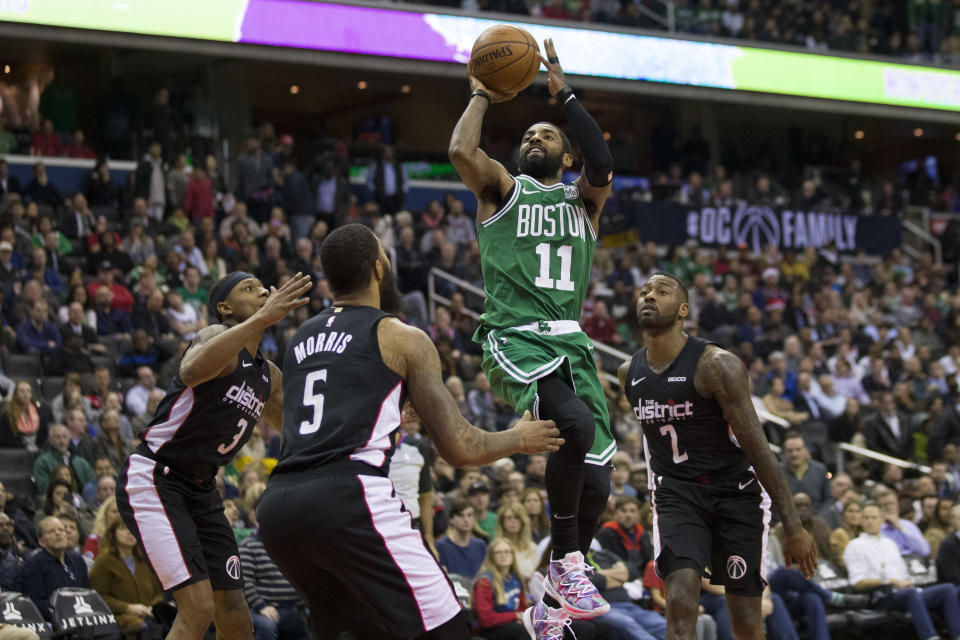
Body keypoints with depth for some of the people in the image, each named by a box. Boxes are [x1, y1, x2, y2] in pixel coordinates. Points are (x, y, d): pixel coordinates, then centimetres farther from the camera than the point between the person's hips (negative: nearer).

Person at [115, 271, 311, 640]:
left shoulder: (268, 375, 12)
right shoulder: (219, 336, -14)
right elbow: (191, 371, -40)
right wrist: (261, 318, -46)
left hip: (200, 489, 9)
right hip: (153, 480, -9)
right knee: (198, 609, -19)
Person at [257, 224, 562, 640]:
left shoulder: (299, 339, 23)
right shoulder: (403, 339, 6)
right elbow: (459, 448, 5)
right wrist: (518, 439, 25)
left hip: (278, 507, 7)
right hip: (348, 500, -7)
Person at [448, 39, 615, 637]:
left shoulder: (582, 200, 18)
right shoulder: (503, 189, 13)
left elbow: (603, 165, -6)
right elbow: (461, 150, -9)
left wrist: (566, 95, -4)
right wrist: (482, 97, 5)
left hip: (571, 343, 4)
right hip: (516, 339, -4)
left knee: (596, 485, -2)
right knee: (577, 427, -32)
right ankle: (568, 562, -16)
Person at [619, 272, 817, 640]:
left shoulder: (716, 365, -18)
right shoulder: (629, 374, 0)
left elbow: (757, 446, -19)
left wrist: (793, 527, -20)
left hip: (737, 491, -3)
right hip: (677, 495, 3)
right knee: (680, 606, -19)